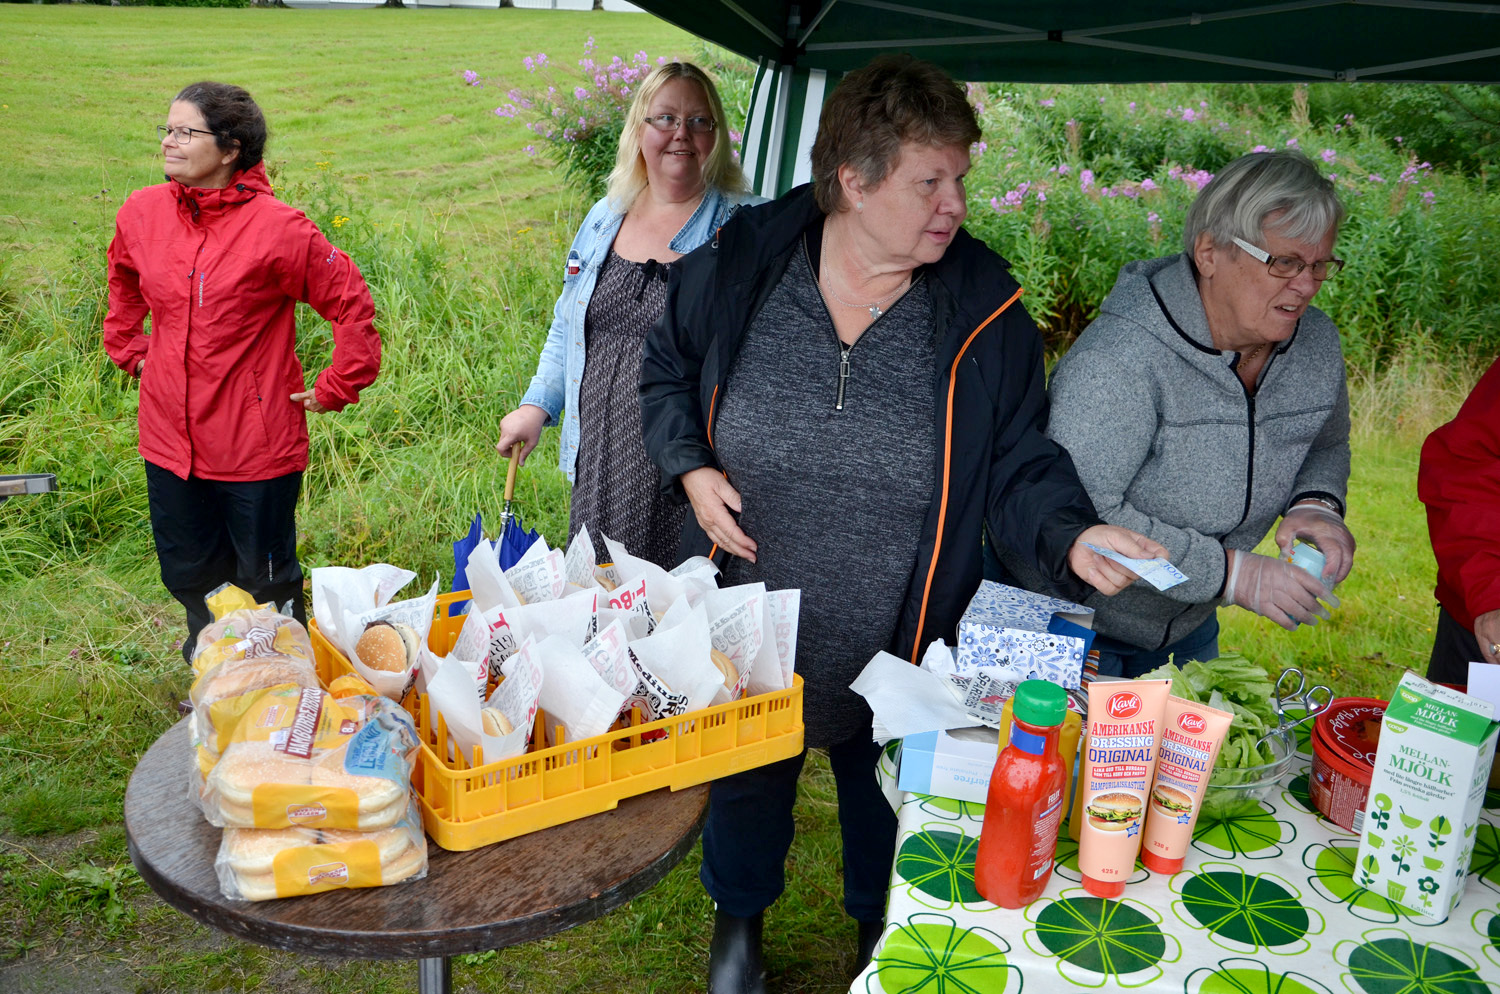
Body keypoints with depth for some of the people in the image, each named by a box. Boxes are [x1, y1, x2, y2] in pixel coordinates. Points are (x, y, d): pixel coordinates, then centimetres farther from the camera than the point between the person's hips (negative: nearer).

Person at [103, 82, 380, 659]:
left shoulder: (276, 228, -17)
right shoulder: (141, 213, 0)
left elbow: (352, 303, -9)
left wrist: (334, 390, -7)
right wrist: (130, 351, 18)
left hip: (256, 444, -5)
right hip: (169, 438, 5)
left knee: (264, 581, 11)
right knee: (188, 574, 18)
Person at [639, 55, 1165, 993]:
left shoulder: (984, 313, -14)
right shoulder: (739, 266, -12)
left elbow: (1018, 459, -9)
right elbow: (669, 371, 4)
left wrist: (1072, 537, -28)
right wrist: (691, 467, -12)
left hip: (900, 658, 0)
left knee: (887, 797, 24)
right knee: (746, 781, 25)